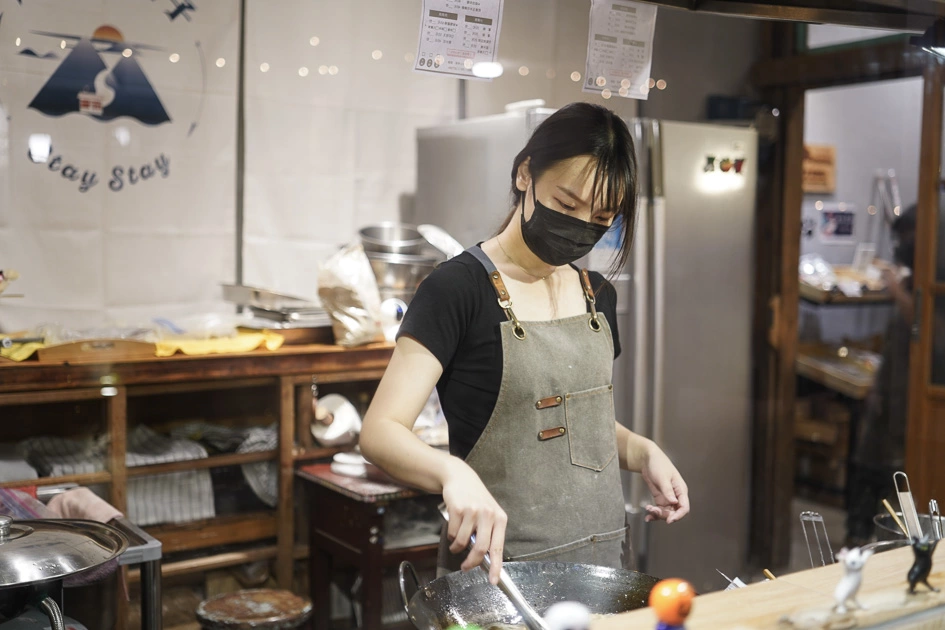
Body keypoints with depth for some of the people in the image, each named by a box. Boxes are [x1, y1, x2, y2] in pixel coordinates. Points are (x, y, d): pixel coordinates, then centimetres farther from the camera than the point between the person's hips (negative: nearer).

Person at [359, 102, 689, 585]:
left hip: (602, 556, 7)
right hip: (501, 567, -6)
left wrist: (641, 452, 0)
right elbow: (380, 431, -20)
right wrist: (452, 472, -39)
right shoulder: (457, 289, -14)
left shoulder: (598, 295, 7)